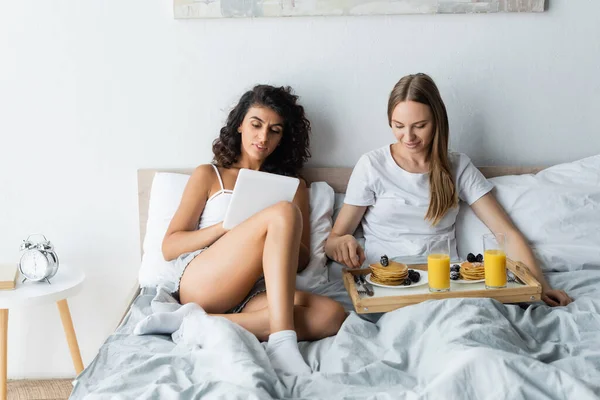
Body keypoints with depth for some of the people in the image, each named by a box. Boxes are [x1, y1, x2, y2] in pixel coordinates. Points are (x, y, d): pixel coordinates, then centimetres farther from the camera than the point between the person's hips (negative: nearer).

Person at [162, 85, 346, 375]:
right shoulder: (208, 176, 16)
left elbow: (301, 260, 17)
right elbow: (169, 247, 9)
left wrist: (268, 235, -5)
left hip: (252, 295, 3)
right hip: (201, 284, -3)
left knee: (331, 315, -28)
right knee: (283, 212, -26)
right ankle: (281, 341, -36)